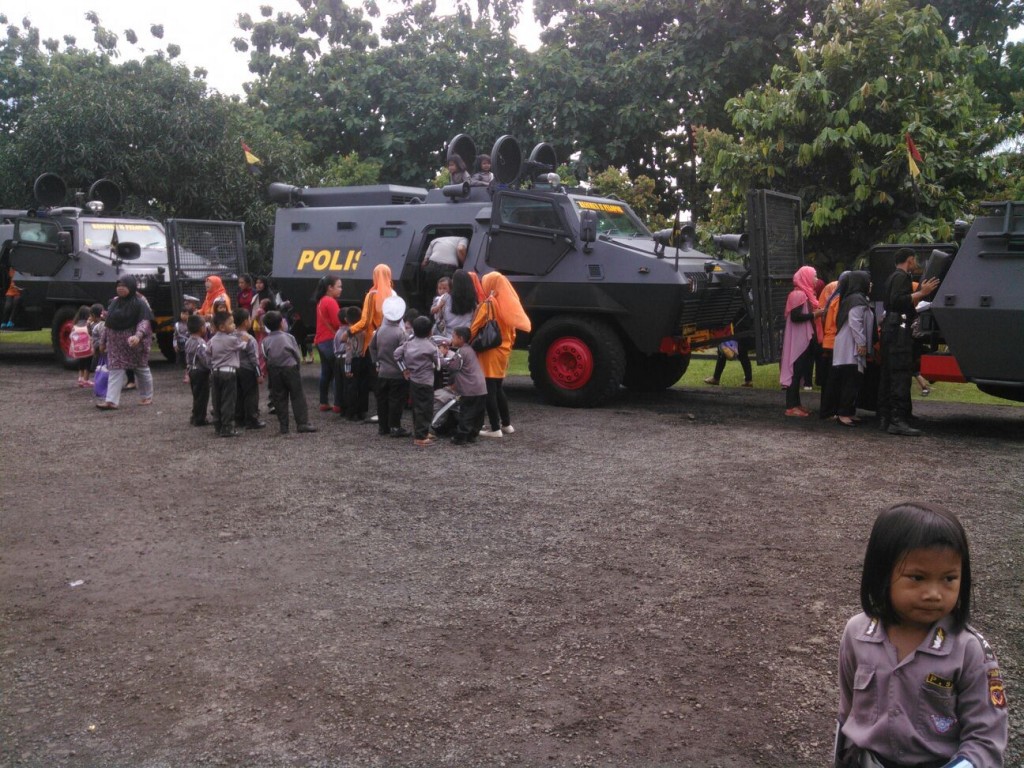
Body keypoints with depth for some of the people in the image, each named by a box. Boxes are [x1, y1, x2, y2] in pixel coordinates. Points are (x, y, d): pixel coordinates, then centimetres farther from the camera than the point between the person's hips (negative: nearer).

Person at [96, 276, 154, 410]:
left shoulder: (139, 303, -11)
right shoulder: (115, 302, 8)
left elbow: (145, 321, -19)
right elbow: (107, 323, 14)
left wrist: (138, 336, -36)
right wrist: (103, 341, 14)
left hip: (133, 342, -5)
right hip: (116, 343, 5)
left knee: (141, 369, 9)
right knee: (115, 370, -1)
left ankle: (147, 397, 26)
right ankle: (111, 401, -6)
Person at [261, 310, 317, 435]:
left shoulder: (266, 341, -1)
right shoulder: (288, 337, -5)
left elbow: (265, 357, 0)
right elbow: (298, 355, -2)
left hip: (274, 371, 2)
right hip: (290, 368, -2)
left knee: (279, 398, 7)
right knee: (297, 397, 3)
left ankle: (283, 426, 7)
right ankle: (302, 423, -2)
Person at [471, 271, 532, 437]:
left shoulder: (488, 304, -13)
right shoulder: (507, 304, 8)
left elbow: (475, 328, -13)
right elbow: (512, 329, 13)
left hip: (489, 351, -8)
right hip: (503, 350, 8)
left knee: (489, 390, -3)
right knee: (498, 388, 19)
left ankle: (495, 428, -3)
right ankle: (506, 424, 23)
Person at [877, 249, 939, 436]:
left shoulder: (893, 277, 23)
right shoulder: (902, 277, -8)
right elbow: (897, 301, -23)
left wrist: (919, 293, 24)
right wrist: (921, 293, -23)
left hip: (890, 328, 11)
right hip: (899, 329, -11)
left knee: (888, 374, 11)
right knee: (901, 374, -14)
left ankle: (885, 417, 13)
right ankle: (898, 420, -19)